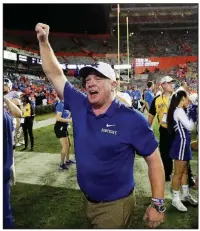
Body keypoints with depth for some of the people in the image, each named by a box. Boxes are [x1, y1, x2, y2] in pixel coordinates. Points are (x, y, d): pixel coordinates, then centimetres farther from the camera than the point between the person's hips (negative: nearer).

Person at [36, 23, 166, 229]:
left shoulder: (132, 119, -19)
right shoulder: (79, 107, -6)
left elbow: (154, 161, -14)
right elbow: (55, 74, 0)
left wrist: (157, 204, -14)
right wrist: (43, 41, -7)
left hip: (115, 205, -6)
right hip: (88, 201, 6)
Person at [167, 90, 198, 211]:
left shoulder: (178, 111, 13)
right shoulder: (179, 111, -17)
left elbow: (186, 126, 12)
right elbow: (190, 127, -19)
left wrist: (191, 115, 7)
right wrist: (193, 114, -9)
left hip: (183, 143, 10)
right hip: (182, 143, -10)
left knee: (185, 171, 19)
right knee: (178, 173, 0)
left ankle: (186, 195, 33)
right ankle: (176, 199, 12)